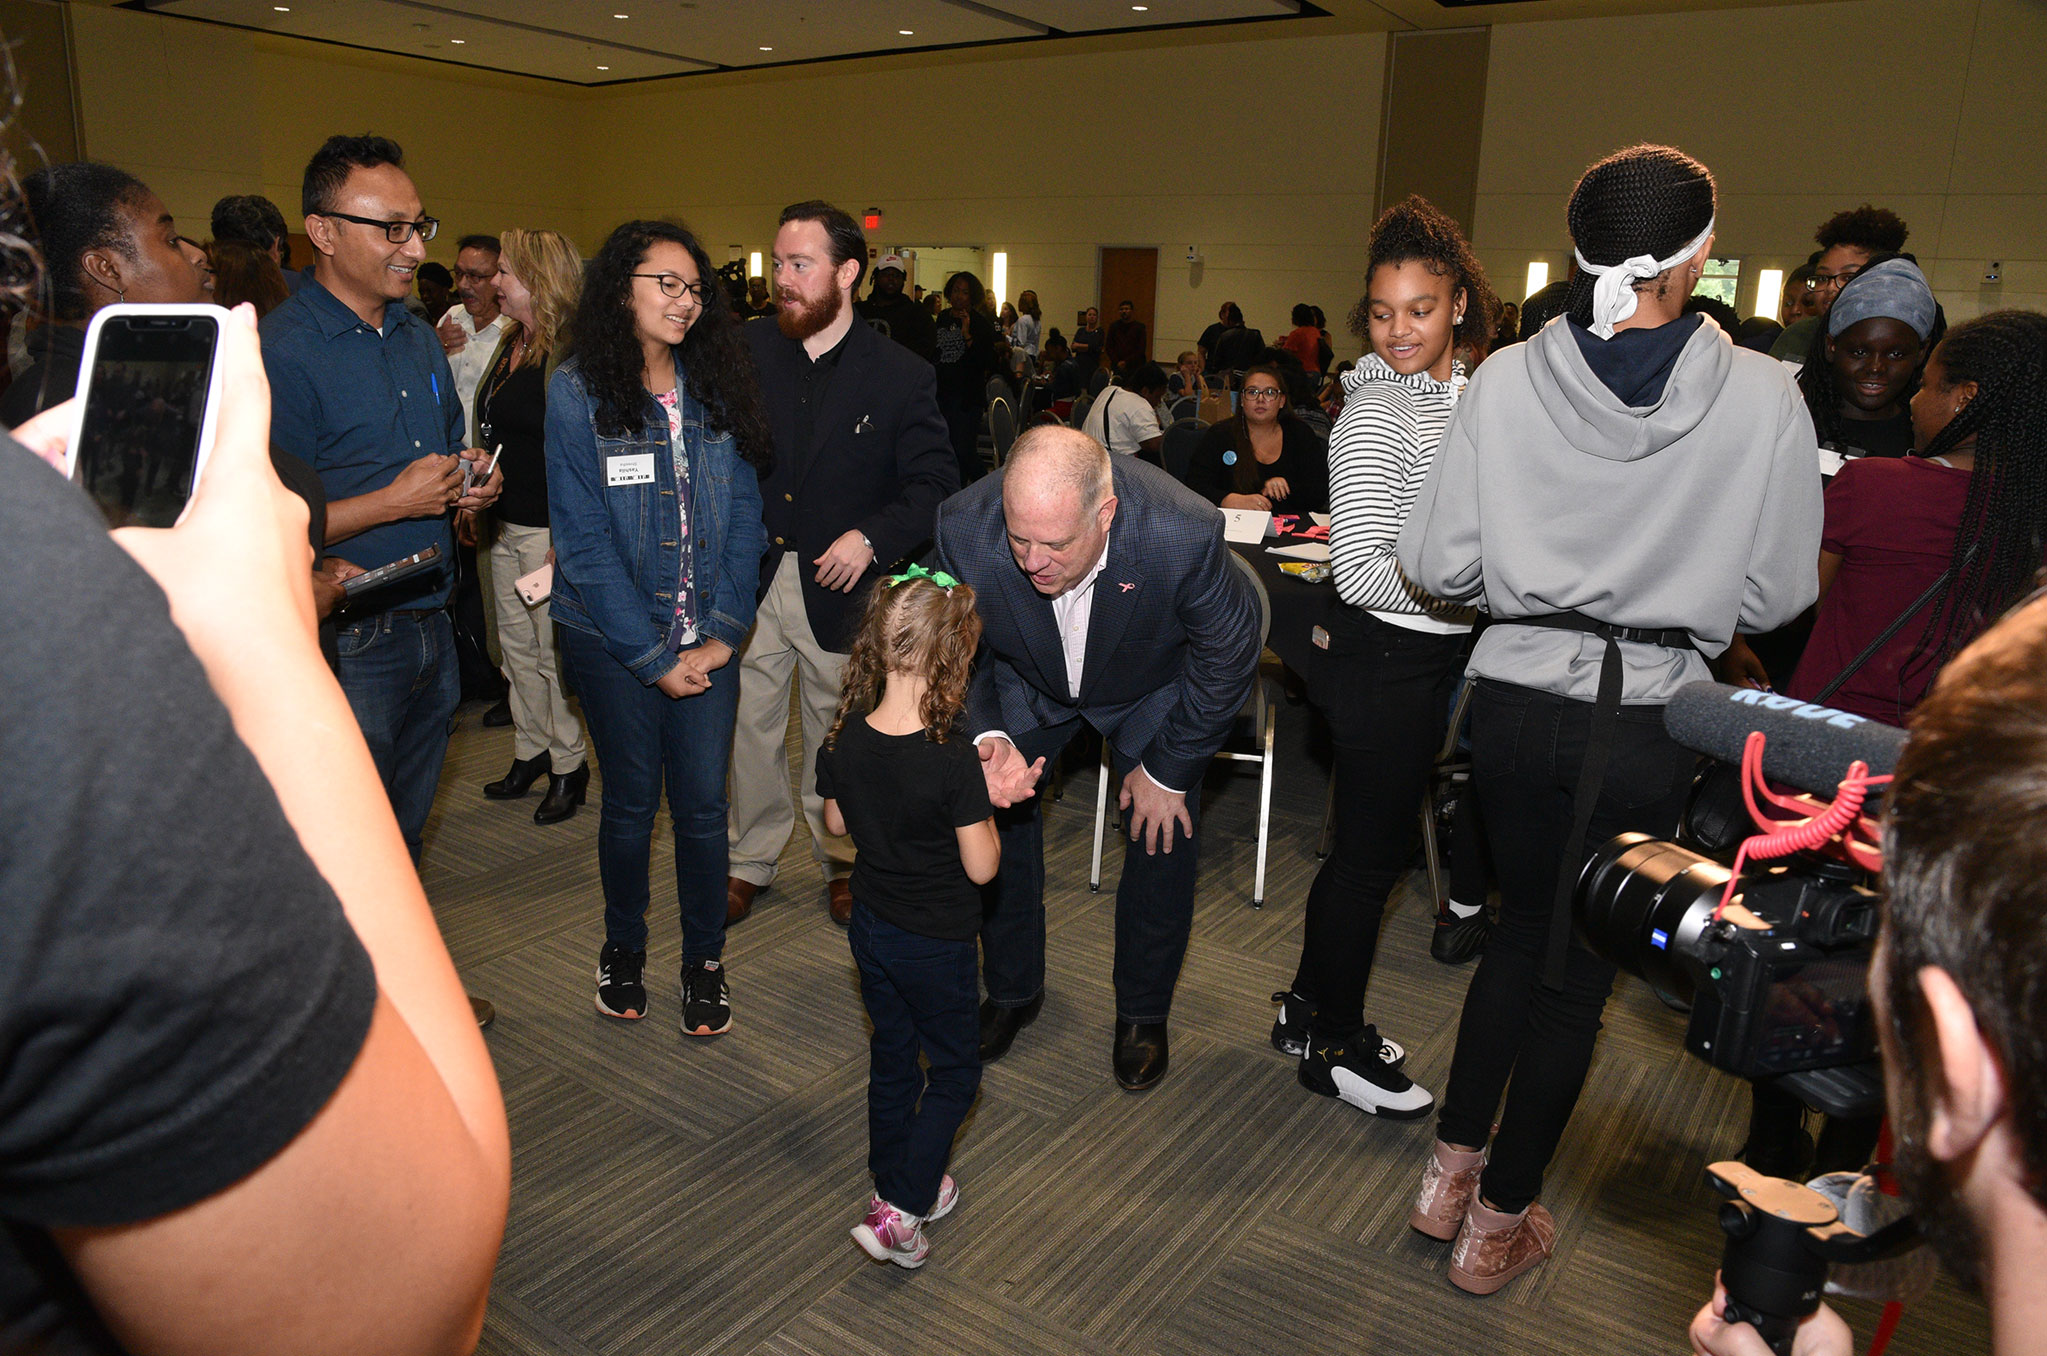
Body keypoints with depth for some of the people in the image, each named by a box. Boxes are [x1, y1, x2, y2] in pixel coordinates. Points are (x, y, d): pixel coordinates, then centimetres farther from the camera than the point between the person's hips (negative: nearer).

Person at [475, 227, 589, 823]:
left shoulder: (569, 357, -16)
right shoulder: (511, 346, 12)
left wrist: (564, 540, -21)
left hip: (551, 528, -9)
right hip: (506, 526, 9)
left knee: (553, 651, 0)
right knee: (517, 645, 16)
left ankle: (569, 766, 14)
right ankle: (531, 753, 30)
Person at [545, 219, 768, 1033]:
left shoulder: (716, 390, 3)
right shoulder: (578, 392, -7)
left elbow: (743, 517, 2)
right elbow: (584, 540, -10)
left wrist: (722, 633, -7)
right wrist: (653, 655, -11)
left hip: (705, 638, 2)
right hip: (613, 639, -2)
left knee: (703, 802, 4)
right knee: (631, 800, 10)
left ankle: (705, 959, 24)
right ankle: (623, 947, 33)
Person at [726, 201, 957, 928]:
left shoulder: (902, 375, -5)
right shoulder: (746, 352, 3)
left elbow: (935, 482, -6)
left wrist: (872, 537, -19)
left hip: (839, 588, -2)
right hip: (752, 581, 2)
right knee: (750, 729, 10)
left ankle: (841, 862, 33)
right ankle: (750, 860, 30)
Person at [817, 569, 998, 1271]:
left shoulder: (843, 741, -11)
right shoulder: (953, 760, -29)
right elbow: (981, 867, -20)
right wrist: (986, 801, -7)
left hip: (871, 928, 6)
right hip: (937, 943, -6)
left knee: (892, 1055, 24)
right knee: (955, 1072, 14)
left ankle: (893, 1181, 41)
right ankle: (898, 1212, 10)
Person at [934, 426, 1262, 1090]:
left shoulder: (1185, 534, -41)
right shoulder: (964, 528, -35)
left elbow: (1230, 654, -22)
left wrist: (1167, 771, -13)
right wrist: (986, 738, -36)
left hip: (1151, 690, -1)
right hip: (1026, 682, 2)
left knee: (1164, 835, -3)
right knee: (996, 812, 0)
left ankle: (1142, 1012, 23)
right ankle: (1012, 990, 27)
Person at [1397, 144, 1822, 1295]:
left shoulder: (1508, 380, -9)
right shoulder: (1764, 397, -11)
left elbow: (1439, 564, -5)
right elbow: (1776, 594, -4)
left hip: (1517, 702, 2)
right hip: (1649, 723, -1)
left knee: (1523, 928, 24)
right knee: (1579, 969, 14)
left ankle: (1452, 1168, 34)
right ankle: (1500, 1220, 29)